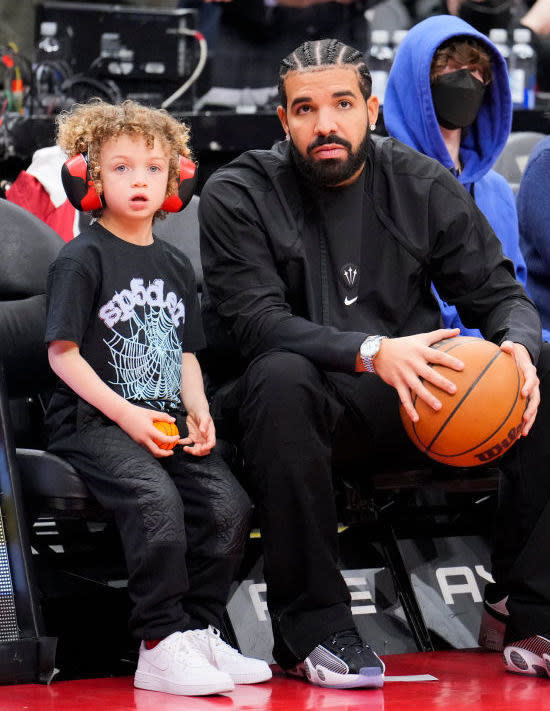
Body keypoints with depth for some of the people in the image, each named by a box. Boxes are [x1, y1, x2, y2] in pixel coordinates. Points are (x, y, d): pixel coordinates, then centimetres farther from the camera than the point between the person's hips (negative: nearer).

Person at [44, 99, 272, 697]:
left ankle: (199, 631, -3)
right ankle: (160, 647, -26)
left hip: (164, 421, 6)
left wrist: (198, 410, 2)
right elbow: (63, 353, -7)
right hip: (92, 422, -6)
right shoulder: (81, 260, -1)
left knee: (228, 504, -17)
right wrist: (126, 414, -15)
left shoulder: (175, 265, 20)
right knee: (156, 498, -32)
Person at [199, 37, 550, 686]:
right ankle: (311, 628, -29)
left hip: (418, 400, 4)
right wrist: (372, 353, -31)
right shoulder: (236, 197, -3)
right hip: (315, 409, -3)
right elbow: (257, 322, -16)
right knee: (280, 378, -37)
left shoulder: (424, 186, 7)